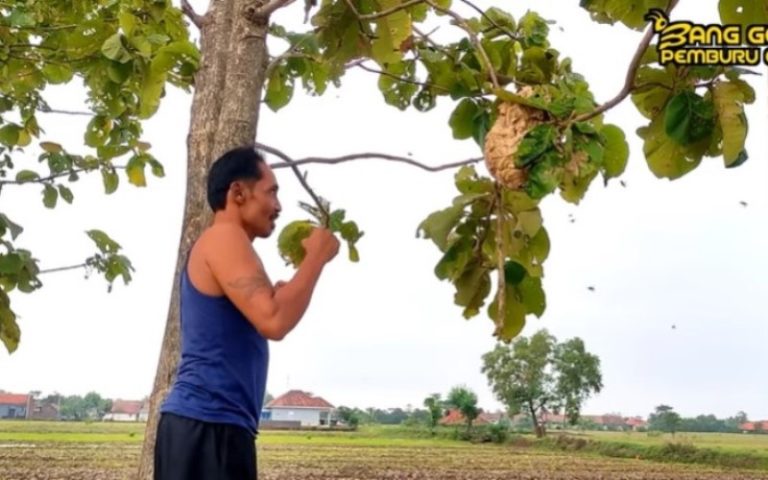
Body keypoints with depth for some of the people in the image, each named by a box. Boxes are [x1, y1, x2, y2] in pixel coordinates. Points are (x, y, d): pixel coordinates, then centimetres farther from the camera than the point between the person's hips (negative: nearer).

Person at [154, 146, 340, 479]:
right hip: (208, 425, -11)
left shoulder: (222, 245, 22)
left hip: (205, 424, 11)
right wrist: (316, 256, -9)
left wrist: (281, 297, 21)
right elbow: (273, 321, -21)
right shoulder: (224, 237, -8)